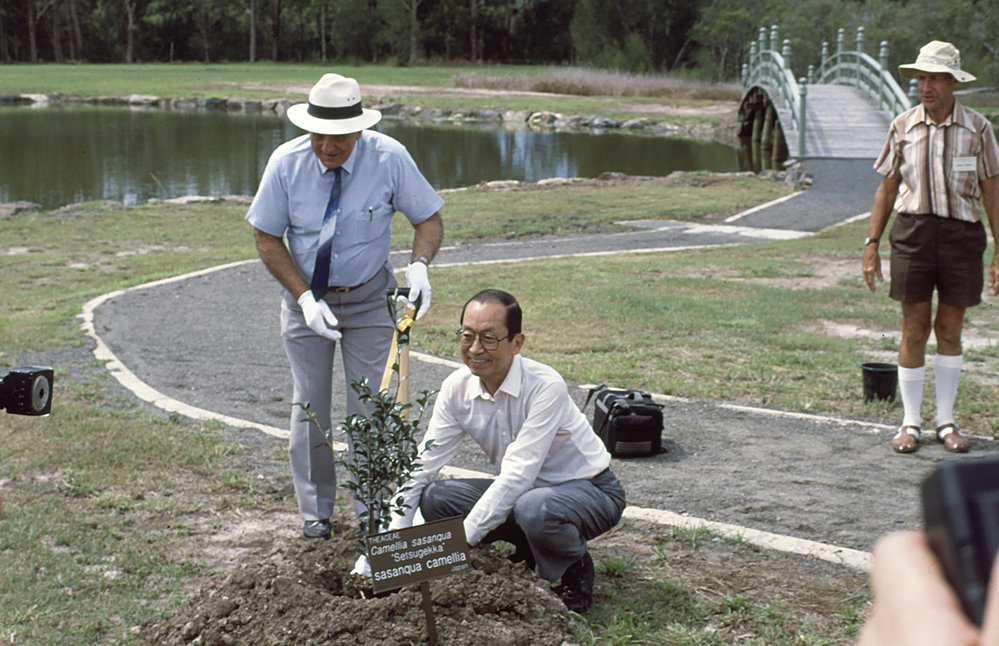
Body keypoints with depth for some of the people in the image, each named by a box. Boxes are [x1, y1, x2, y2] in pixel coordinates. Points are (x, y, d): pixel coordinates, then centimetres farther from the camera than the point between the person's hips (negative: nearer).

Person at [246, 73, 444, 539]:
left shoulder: (389, 158, -19)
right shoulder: (286, 163, -17)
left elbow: (429, 219, -8)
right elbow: (267, 239, -7)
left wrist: (420, 264, -30)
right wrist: (305, 298, -18)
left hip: (368, 298, -1)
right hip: (306, 297, 1)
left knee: (370, 405, -3)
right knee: (310, 405, 5)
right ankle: (315, 509, 22)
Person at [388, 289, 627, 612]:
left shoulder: (546, 387, -28)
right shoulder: (457, 388, -9)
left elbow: (517, 476, -33)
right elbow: (422, 465, -8)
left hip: (589, 490, -6)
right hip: (520, 490, 6)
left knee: (534, 508, -39)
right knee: (434, 498, -13)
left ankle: (576, 569, -5)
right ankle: (530, 552, 5)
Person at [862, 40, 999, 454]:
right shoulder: (903, 126, 2)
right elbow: (887, 189, 8)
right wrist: (871, 245, 3)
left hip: (962, 234, 0)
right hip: (913, 232, 0)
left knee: (949, 330, 7)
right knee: (914, 329, 1)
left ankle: (946, 421, 19)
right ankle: (910, 422, 12)